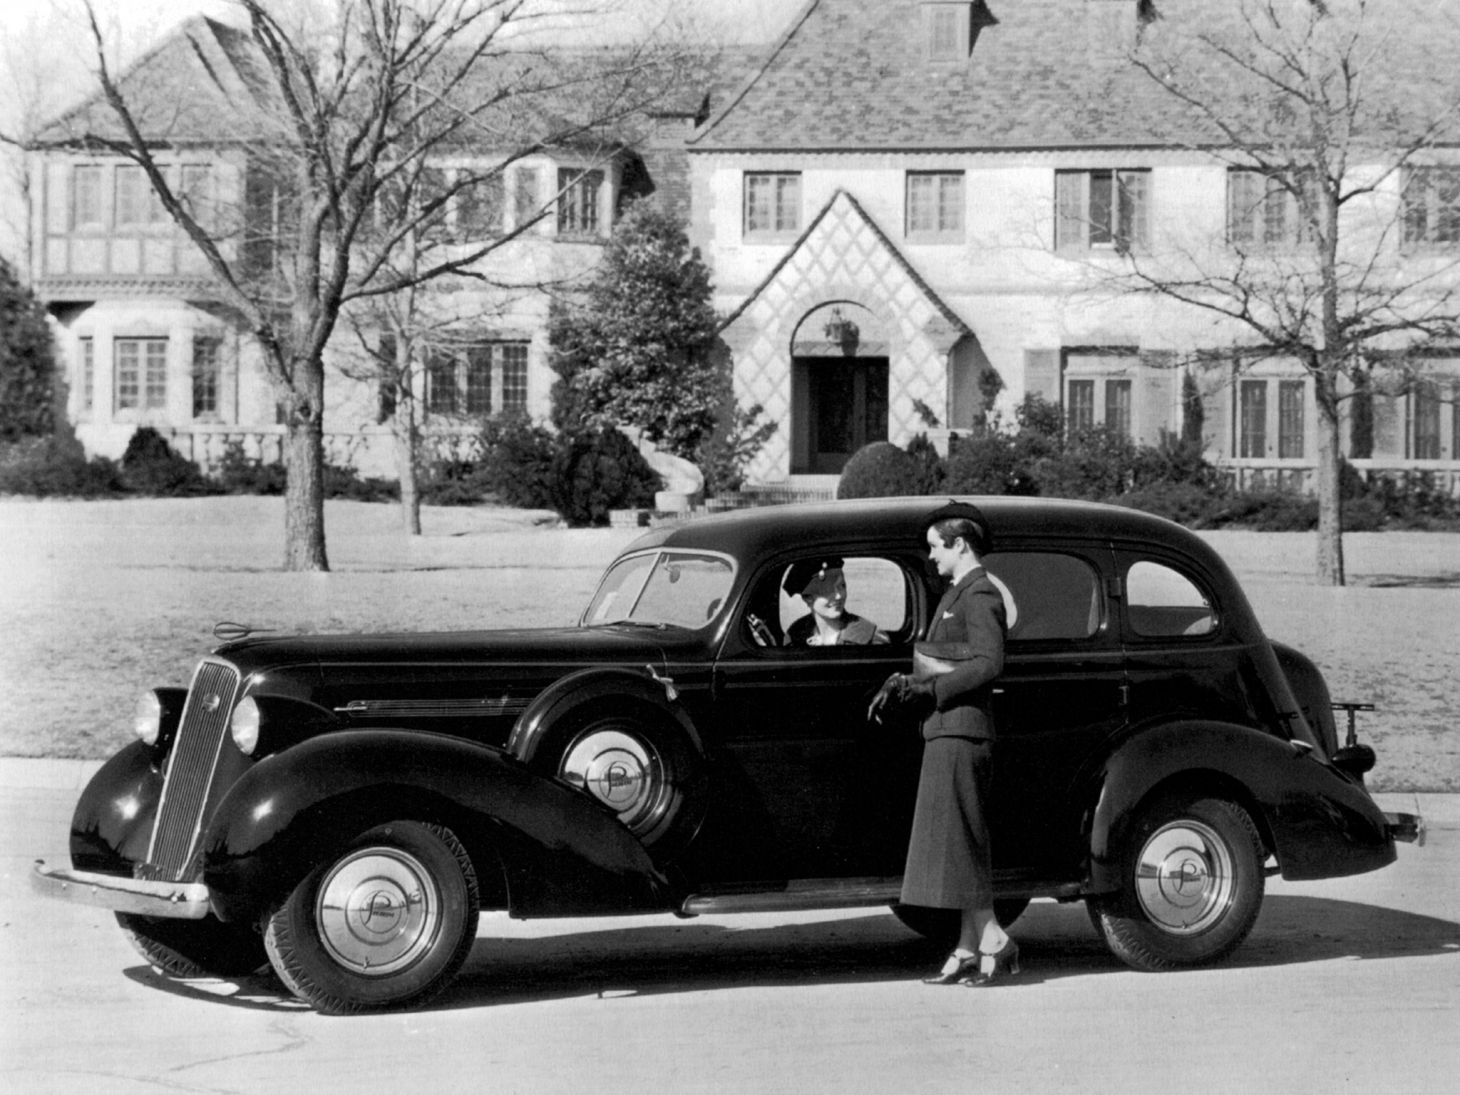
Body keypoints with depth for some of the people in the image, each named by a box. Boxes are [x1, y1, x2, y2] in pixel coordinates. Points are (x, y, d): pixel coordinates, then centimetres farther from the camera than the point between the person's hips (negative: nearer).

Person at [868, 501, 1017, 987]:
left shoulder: (980, 595, -10)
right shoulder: (957, 594, 20)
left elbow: (988, 664, -20)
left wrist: (929, 688, -18)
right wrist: (902, 684, 8)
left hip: (961, 732, -10)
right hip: (947, 730, 10)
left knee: (957, 840, -9)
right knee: (961, 843, 9)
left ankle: (994, 941, -7)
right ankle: (969, 951, 10)